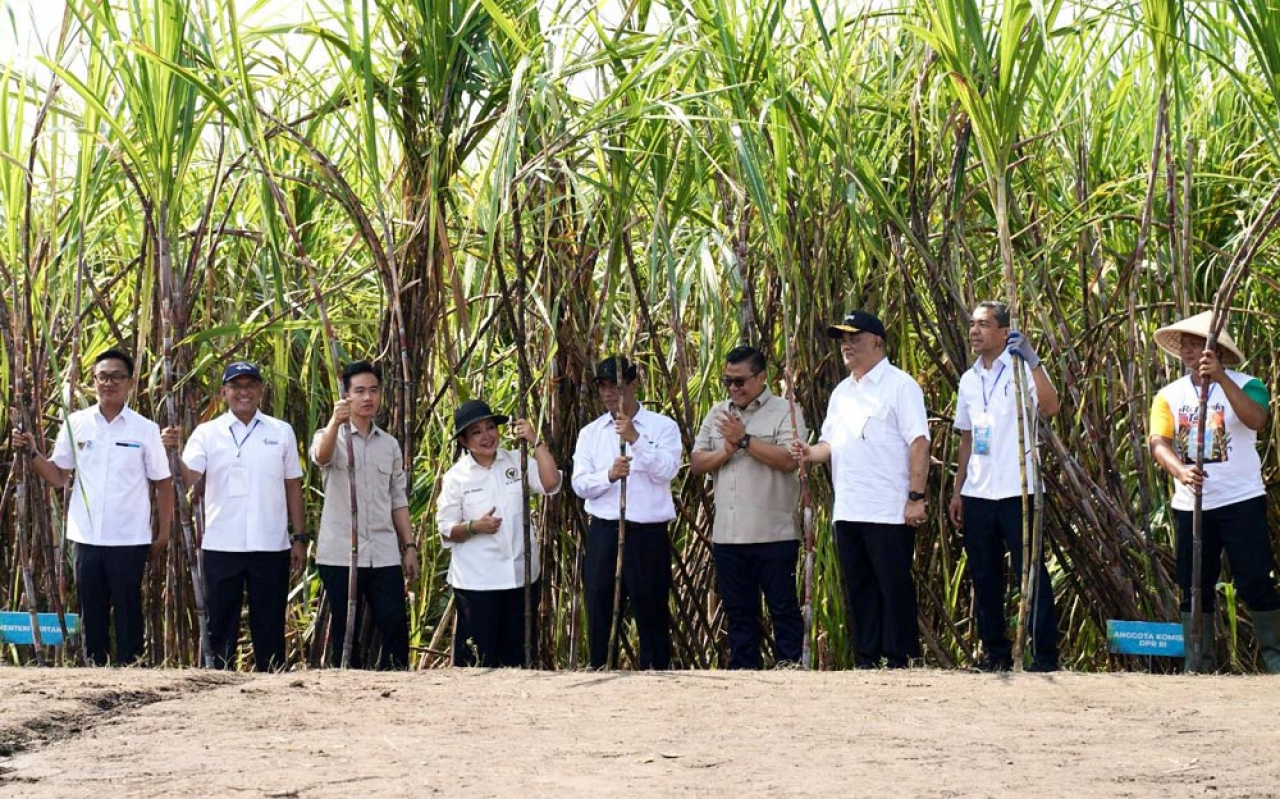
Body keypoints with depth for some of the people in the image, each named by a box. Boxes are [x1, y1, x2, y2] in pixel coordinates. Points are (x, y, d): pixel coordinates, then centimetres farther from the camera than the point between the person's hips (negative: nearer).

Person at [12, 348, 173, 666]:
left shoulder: (145, 430, -2)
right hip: (85, 538, 3)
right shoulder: (76, 424, 4)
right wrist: (32, 453, -7)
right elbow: (58, 477, 9)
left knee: (127, 614, 3)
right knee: (91, 615, 9)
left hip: (129, 541, -3)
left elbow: (163, 484, 2)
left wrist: (163, 535, -2)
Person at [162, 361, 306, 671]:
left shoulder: (281, 432, 8)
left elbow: (293, 487, 10)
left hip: (271, 548, 1)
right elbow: (188, 478, -9)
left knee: (269, 628, 6)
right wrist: (174, 450, -27)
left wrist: (299, 538, 6)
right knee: (220, 625, 4)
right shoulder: (207, 433, 3)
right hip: (221, 547, -1)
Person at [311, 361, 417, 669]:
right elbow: (321, 456, -25)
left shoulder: (389, 445, 14)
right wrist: (335, 422, -45)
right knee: (345, 635, 2)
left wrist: (410, 546, 8)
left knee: (397, 630, -3)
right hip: (340, 554, -3)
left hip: (384, 555, 3)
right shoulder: (332, 436, 0)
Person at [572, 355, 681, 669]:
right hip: (603, 532, 3)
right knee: (599, 611, 5)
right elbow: (580, 484, 2)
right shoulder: (591, 433, 11)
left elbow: (667, 470, -13)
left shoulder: (663, 427, 2)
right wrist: (609, 475, -18)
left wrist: (635, 439, -24)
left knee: (652, 613, 3)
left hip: (648, 534, -3)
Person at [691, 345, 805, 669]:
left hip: (773, 533, -5)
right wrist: (725, 452, -7)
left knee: (783, 609, -1)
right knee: (739, 613, 10)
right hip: (727, 534, 5)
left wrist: (744, 440, -14)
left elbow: (789, 459, -16)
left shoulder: (785, 411, -3)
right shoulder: (717, 414, 15)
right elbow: (696, 462, 11)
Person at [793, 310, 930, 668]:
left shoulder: (899, 385, -5)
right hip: (848, 512, 7)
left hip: (889, 513, -7)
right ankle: (866, 662, 16)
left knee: (894, 588, -4)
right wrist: (810, 452, 0)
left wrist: (916, 498, -18)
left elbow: (919, 443, -11)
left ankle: (900, 662, 1)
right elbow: (832, 444, 23)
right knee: (859, 589, 10)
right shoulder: (841, 392, 19)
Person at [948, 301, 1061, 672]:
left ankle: (1045, 654, -4)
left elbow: (1050, 406, -23)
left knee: (1031, 574, -6)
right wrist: (957, 491, 14)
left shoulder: (1022, 370, -4)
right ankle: (995, 652, 17)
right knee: (984, 578, 9)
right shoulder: (969, 380, 14)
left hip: (1017, 491, -6)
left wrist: (1031, 360, -30)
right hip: (977, 495, 6)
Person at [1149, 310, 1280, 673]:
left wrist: (1220, 378, -32)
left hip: (1241, 502, -4)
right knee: (1194, 588, 5)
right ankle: (1199, 666, 12)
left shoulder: (1245, 385, -4)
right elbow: (1158, 442, -7)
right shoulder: (1169, 396, 6)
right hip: (1189, 505, 4)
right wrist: (1180, 471, -28)